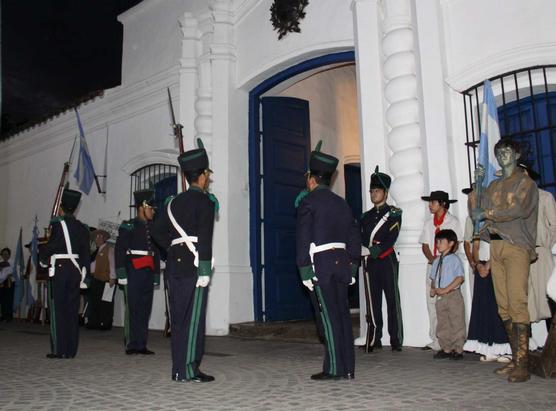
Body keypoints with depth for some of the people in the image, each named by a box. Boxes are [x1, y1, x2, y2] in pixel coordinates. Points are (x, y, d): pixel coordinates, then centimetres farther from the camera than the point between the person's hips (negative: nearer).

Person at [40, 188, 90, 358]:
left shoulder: (58, 224, -9)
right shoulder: (82, 227, 8)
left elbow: (50, 247, -13)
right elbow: (86, 253, 10)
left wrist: (43, 260, 8)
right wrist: (84, 274, 15)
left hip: (58, 270, -5)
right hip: (76, 271, 6)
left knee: (58, 309, 1)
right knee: (72, 310, 9)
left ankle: (59, 349, 3)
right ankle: (71, 349, 13)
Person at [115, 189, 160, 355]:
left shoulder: (152, 228, 18)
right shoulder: (128, 227, -1)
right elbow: (119, 250, -7)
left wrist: (155, 273, 18)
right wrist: (121, 274, -13)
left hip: (148, 274, 6)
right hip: (133, 273, -6)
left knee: (145, 310, 6)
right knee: (132, 309, -4)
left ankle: (141, 344, 12)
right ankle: (131, 345, 2)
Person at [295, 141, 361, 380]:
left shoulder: (307, 201, -4)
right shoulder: (342, 203, 15)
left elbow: (303, 237, -11)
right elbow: (354, 235, 14)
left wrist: (304, 270, -10)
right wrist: (352, 265, 16)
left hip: (321, 263, -6)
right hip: (342, 262, 6)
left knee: (329, 316, -3)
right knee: (342, 314, 9)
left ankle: (334, 369, 2)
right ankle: (347, 368, 14)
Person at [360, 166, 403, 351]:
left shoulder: (394, 213, 4)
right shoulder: (366, 216, 18)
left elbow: (392, 237, -8)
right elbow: (363, 238, 10)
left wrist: (379, 249, -18)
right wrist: (372, 247, -8)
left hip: (387, 260, -4)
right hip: (371, 262, 4)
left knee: (392, 299, -4)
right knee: (374, 300, 4)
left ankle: (396, 340, 0)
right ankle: (376, 339, 9)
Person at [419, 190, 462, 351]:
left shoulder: (453, 222, 3)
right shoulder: (428, 223, 18)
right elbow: (425, 245, 12)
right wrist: (432, 259, -6)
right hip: (432, 265, 5)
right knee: (432, 303, 1)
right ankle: (435, 341, 6)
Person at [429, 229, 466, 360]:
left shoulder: (454, 259, -10)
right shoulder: (437, 261, 12)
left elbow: (460, 278, -17)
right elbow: (433, 277, 18)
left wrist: (445, 289, -20)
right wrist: (433, 288, -2)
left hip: (453, 295, -7)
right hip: (440, 297, 7)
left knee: (456, 323, 1)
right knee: (442, 324, 11)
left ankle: (458, 350, 11)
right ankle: (446, 349, 20)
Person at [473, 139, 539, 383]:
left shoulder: (525, 181, 4)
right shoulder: (494, 186, 21)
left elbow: (518, 209, -12)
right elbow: (477, 211, 14)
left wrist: (486, 213, -7)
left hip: (516, 247, -6)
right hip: (496, 247, 6)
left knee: (517, 303, -13)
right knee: (503, 306, 3)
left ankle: (522, 365, -11)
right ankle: (515, 360, 9)